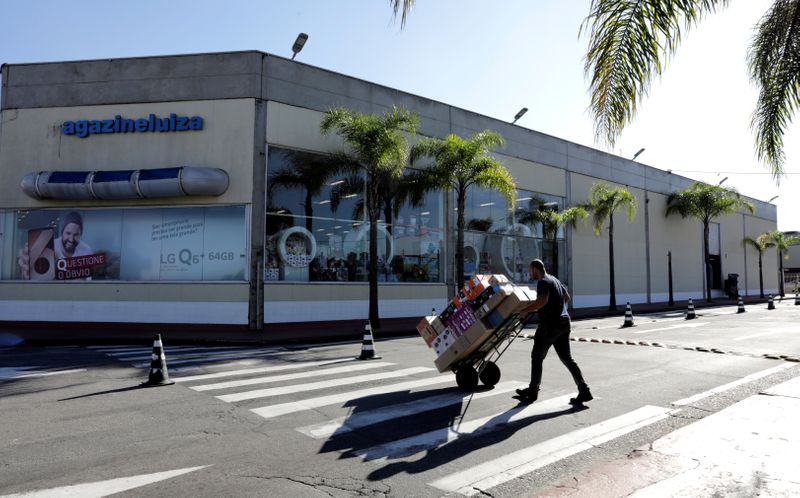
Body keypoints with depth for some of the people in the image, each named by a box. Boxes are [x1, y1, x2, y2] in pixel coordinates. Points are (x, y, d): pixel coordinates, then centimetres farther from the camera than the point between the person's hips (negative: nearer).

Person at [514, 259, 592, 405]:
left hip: (550, 325, -9)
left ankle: (532, 392, 14)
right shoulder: (555, 280, 18)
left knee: (537, 357, 5)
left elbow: (542, 300, -28)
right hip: (563, 323, 9)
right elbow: (567, 298, 27)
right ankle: (584, 391, 2)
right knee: (567, 358, 9)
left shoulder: (543, 282, -12)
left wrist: (526, 310, -19)